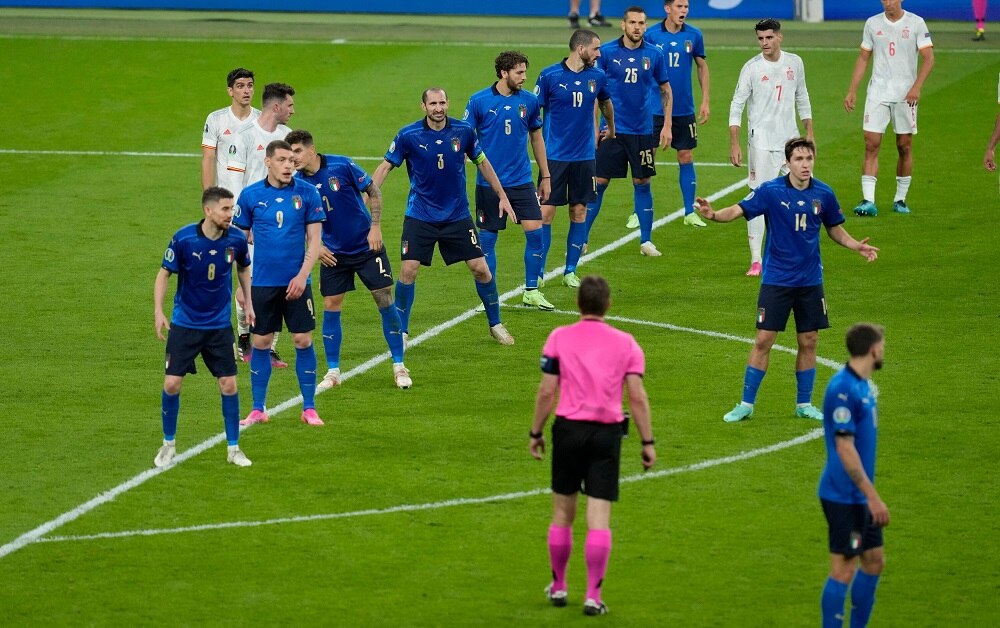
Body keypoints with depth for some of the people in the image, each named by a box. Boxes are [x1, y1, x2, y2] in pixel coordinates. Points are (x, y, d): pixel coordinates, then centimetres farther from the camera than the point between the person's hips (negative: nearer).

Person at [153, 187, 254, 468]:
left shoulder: (236, 239, -9)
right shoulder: (183, 239, -17)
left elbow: (244, 267, 13)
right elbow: (164, 274, -5)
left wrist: (248, 302, 12)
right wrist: (158, 311, -13)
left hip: (220, 325, 2)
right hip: (184, 324, -2)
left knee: (229, 385, -1)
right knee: (172, 384, -5)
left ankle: (233, 448, 13)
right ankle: (169, 444, 15)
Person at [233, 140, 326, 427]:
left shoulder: (307, 193, -1)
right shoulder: (250, 195, 0)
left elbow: (314, 239, 0)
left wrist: (302, 275, -11)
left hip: (297, 282, 0)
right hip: (262, 282, 0)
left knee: (303, 341, -1)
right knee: (261, 343, 4)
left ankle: (309, 408, 7)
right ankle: (258, 409, 14)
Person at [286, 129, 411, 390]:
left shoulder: (341, 166, -16)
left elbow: (373, 191, -6)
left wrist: (375, 227, -13)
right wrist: (315, 245, -12)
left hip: (367, 245, -2)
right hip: (333, 252, 3)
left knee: (384, 300, -3)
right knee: (330, 307, -2)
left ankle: (399, 367, 7)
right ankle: (333, 372, 9)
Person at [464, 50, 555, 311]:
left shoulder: (529, 101, 3)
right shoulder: (479, 101, -6)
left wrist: (545, 175, 16)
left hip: (522, 181, 2)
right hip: (489, 182, -2)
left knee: (535, 231, -6)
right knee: (487, 238, 3)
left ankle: (531, 291, 7)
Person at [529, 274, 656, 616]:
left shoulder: (559, 338, 0)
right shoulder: (626, 343, 2)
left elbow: (546, 391, -3)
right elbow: (637, 396, -2)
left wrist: (536, 432, 7)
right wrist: (647, 442, 3)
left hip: (569, 428, 0)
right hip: (607, 433, 0)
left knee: (563, 512, 13)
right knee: (599, 518, -1)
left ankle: (558, 587, 24)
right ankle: (593, 595, -5)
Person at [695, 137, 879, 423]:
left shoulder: (823, 194, -1)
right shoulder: (770, 191, -10)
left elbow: (835, 228, 13)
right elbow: (739, 210, -15)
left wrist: (856, 246, -4)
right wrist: (714, 215, -36)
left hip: (810, 281, 3)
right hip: (776, 279, -3)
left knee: (808, 342, 7)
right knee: (763, 341, -4)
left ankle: (804, 404, 21)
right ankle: (746, 404, 6)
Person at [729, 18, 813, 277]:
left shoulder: (794, 63, 5)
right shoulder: (752, 68, -7)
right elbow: (736, 106, -6)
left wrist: (809, 133, 15)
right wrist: (734, 144, -13)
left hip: (791, 140, 4)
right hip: (761, 143, -4)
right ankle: (756, 261, -5)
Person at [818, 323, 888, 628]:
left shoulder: (865, 385, 9)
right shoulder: (843, 389, -20)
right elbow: (845, 449, -22)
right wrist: (873, 497, -22)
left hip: (860, 496, 10)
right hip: (845, 496, -10)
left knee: (874, 561, 15)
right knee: (844, 569, -4)